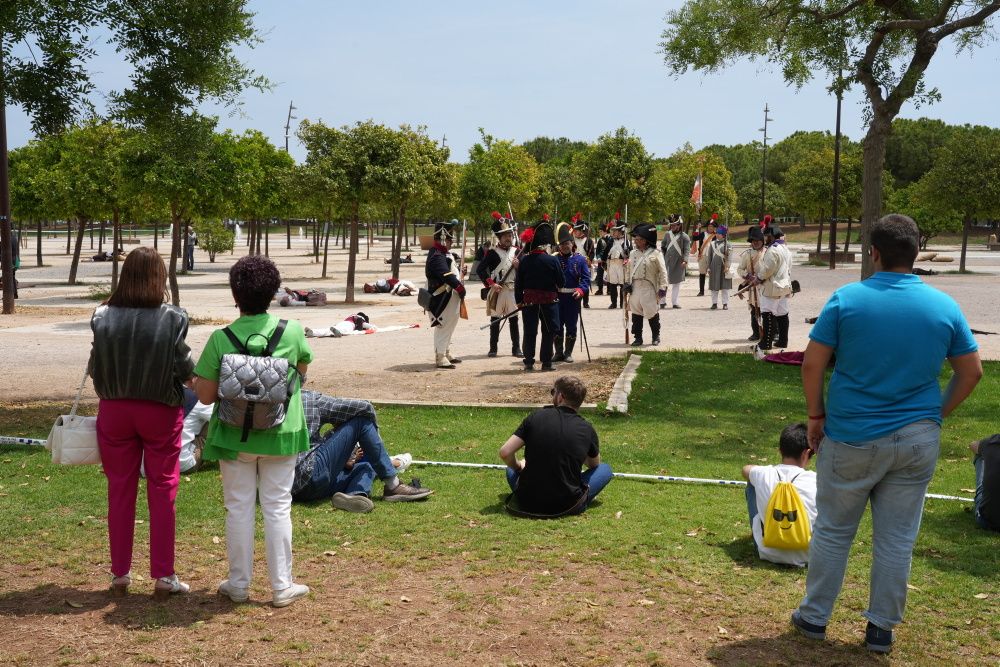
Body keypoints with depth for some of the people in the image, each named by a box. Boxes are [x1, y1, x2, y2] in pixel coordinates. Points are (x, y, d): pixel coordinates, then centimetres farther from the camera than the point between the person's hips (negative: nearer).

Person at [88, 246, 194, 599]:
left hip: (115, 411, 2)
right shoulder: (173, 318, -13)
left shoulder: (103, 316, -8)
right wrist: (193, 373, 11)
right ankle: (163, 576, 13)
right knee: (162, 492, 9)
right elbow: (185, 369, -11)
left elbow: (95, 368, -5)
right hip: (160, 411, -2)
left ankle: (120, 574, 21)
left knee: (120, 491, 13)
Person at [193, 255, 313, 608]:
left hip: (234, 435, 0)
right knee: (277, 507, 9)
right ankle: (282, 586, 16)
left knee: (239, 508, 11)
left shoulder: (220, 338, -13)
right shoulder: (292, 331, -10)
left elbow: (205, 395, -9)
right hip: (281, 434, 0)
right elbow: (303, 370, 10)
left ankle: (238, 584, 22)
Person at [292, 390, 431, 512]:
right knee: (362, 419, 1)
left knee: (367, 465, 20)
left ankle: (354, 494, -15)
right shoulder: (311, 399, 4)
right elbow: (364, 408, -1)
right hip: (311, 473, -8)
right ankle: (392, 486, -4)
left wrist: (343, 458, 20)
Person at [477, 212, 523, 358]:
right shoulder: (493, 253, -3)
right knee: (495, 320, 4)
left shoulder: (516, 252, 9)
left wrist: (518, 266, -9)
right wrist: (491, 284, -13)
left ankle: (516, 348, 8)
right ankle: (493, 348, 11)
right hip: (497, 290, -3)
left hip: (513, 290, 3)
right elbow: (480, 270, -7)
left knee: (514, 319, 4)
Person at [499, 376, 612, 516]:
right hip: (567, 506, -1)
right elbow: (595, 464, 16)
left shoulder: (536, 417, -5)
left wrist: (518, 467, 14)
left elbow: (505, 453, -8)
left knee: (512, 468, 33)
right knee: (605, 469, 20)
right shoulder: (587, 429, -4)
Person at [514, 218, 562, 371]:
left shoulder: (524, 261, -3)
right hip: (549, 301, -2)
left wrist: (519, 300, 10)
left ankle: (529, 362, 7)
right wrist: (557, 289, 18)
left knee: (529, 332, 8)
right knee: (548, 332, 7)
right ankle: (546, 362, 8)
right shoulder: (552, 260, -10)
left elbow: (518, 283, 1)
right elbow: (561, 282, -4)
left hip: (529, 301, 2)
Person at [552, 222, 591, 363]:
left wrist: (580, 290, -20)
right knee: (557, 326, 5)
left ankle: (568, 353, 14)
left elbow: (586, 278, -2)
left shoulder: (580, 259, 2)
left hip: (573, 297, -1)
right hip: (556, 297, 1)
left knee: (571, 326, 5)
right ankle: (558, 352, 15)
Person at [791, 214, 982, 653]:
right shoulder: (944, 306, -2)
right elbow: (971, 372, 4)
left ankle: (814, 616, 23)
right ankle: (882, 628, 21)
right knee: (897, 539, 11)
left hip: (852, 436, -2)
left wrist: (816, 415, 2)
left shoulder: (847, 299, -10)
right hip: (918, 440, 2)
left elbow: (812, 364, -10)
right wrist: (937, 414, 13)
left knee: (832, 531, 13)